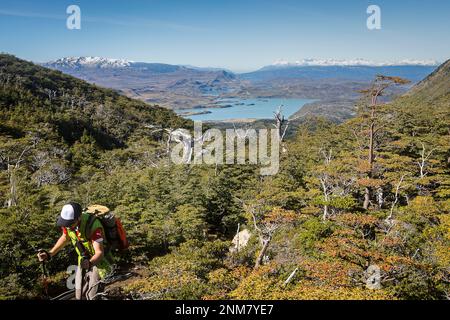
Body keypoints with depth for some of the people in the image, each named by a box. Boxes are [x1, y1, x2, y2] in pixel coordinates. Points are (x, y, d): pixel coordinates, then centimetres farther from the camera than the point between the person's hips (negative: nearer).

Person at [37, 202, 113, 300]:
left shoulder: (93, 225, -33)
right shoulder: (68, 222, -13)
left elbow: (99, 252, -33)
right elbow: (65, 238, 9)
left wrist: (90, 263, -52)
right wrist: (49, 254, 2)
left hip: (98, 262, -6)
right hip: (84, 261, 6)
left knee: (93, 297, -9)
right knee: (79, 296, 11)